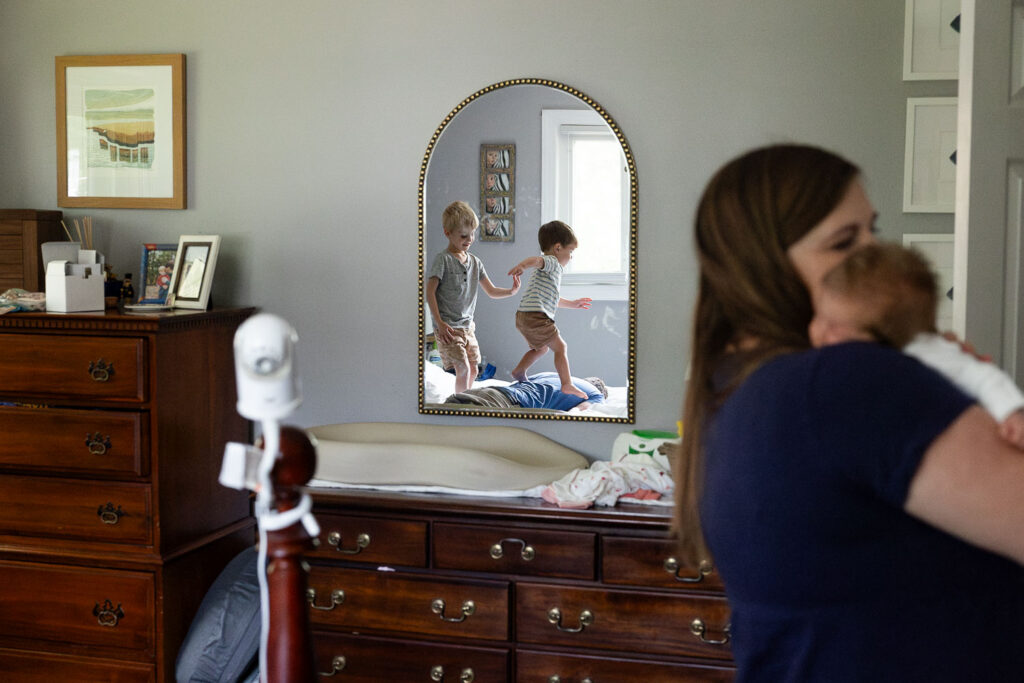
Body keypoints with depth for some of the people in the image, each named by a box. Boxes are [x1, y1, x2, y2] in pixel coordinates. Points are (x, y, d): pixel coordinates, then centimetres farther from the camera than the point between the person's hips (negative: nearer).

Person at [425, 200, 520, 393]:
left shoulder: (475, 262, 9)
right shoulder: (443, 260, -10)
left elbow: (491, 291, 12)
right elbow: (430, 292, -14)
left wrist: (511, 291, -7)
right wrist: (440, 323, -19)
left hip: (467, 326, 7)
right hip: (448, 328, -7)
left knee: (473, 371, 10)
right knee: (463, 369, -15)